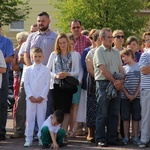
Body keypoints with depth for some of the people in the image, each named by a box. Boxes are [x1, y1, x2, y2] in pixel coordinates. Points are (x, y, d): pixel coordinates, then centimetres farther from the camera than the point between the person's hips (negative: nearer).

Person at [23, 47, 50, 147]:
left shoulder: (46, 70, 5)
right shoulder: (28, 70, 8)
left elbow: (47, 84, 0)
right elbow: (26, 84, 3)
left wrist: (42, 97, -9)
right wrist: (30, 96, -8)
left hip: (42, 98, -1)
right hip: (30, 98, 1)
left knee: (41, 119, 1)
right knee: (30, 119, 1)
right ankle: (28, 139, 3)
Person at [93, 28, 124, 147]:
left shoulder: (116, 52, 15)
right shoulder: (99, 51, -4)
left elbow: (121, 68, 12)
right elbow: (103, 70, -11)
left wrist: (120, 80, -6)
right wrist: (114, 81, -11)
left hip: (116, 85, 6)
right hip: (103, 83, -6)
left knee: (114, 113, 7)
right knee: (102, 113, -3)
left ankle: (112, 138, 13)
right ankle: (101, 139, 1)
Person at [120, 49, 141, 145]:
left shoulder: (139, 67, 3)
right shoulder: (123, 68, 6)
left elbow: (141, 82, 0)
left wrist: (135, 95, -8)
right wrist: (128, 95, -8)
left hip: (136, 96, -1)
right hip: (125, 96, 1)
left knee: (136, 117, 2)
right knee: (126, 117, 2)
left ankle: (135, 137, 7)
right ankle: (126, 138, 8)